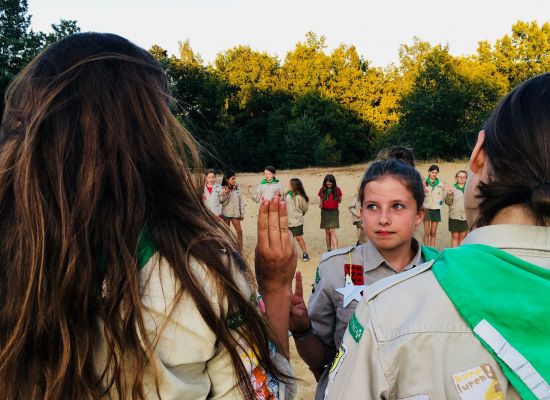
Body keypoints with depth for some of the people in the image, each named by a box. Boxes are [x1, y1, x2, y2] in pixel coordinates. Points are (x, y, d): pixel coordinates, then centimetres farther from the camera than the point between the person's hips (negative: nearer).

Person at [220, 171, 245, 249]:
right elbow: (222, 202, -13)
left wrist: (242, 213, 4)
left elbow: (241, 201, 4)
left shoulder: (237, 188, -1)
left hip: (235, 213, 2)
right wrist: (225, 194, -27)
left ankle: (240, 248, 9)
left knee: (239, 230, 0)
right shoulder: (223, 190, -9)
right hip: (226, 213, -2)